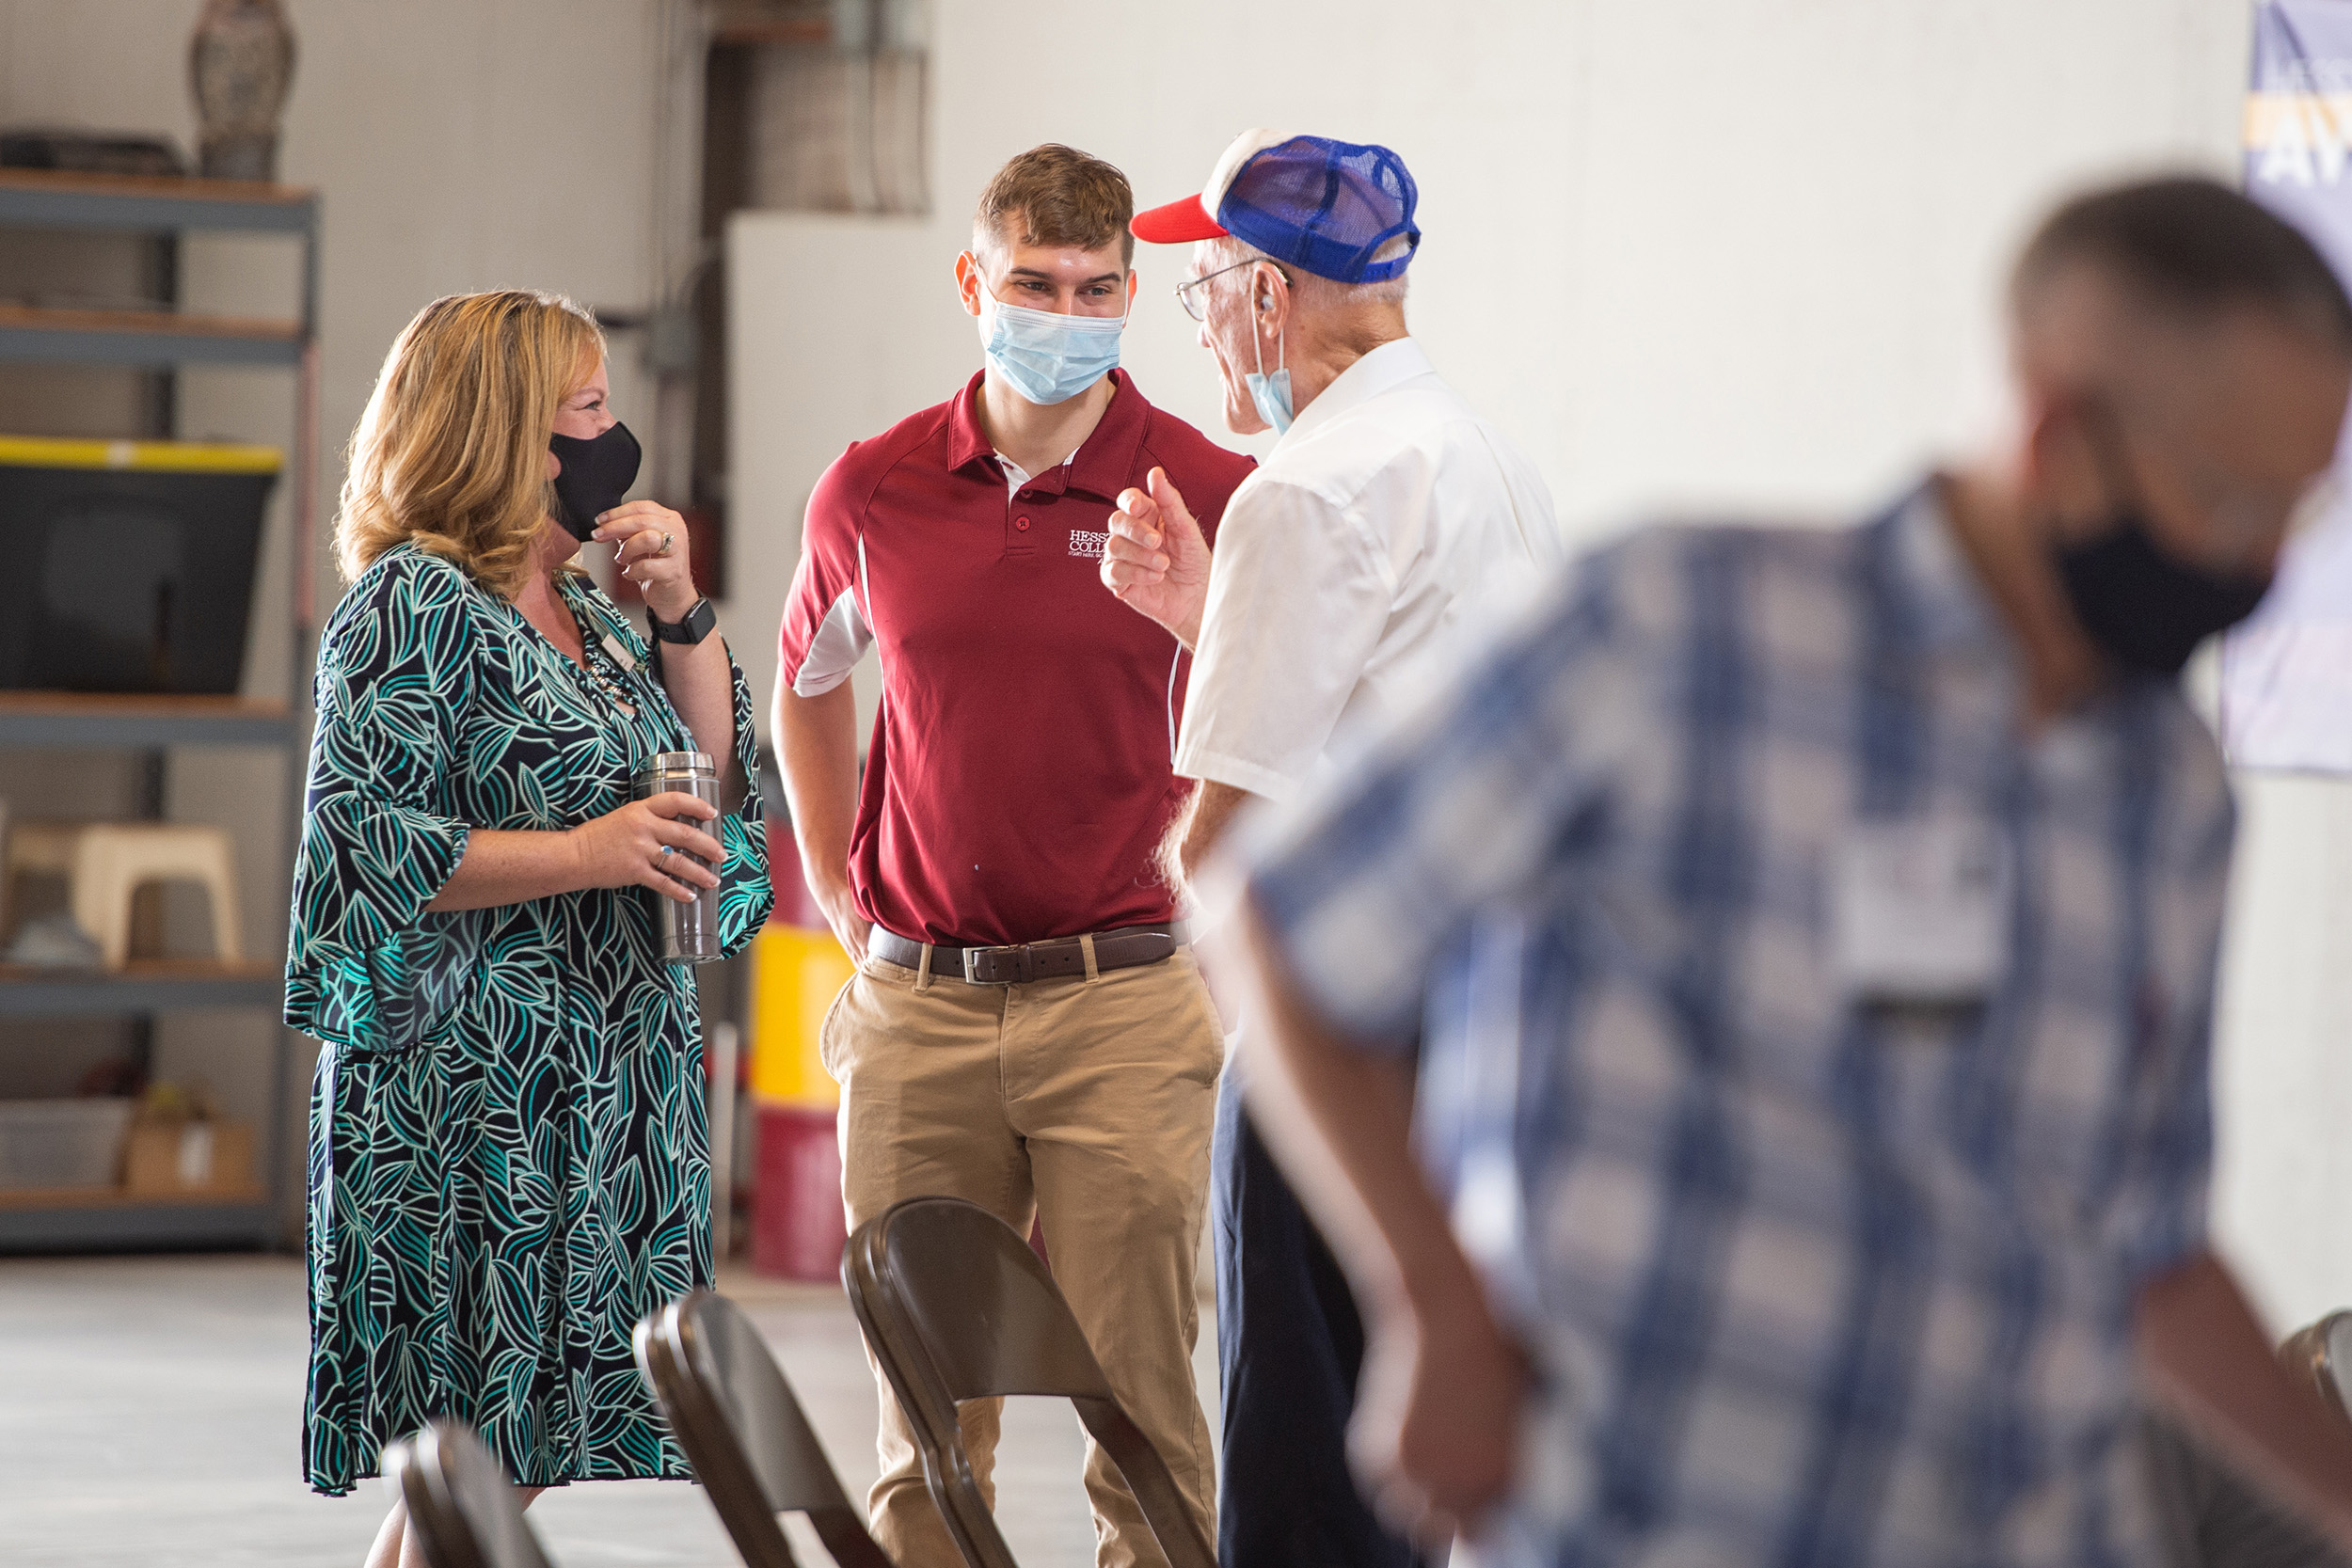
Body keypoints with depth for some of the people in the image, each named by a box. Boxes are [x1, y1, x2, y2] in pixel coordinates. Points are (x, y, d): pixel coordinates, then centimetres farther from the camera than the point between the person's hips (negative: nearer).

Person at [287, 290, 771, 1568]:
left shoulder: (585, 612, 18)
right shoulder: (413, 604, -9)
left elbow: (720, 780, 19)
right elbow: (367, 844, -16)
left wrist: (679, 611, 7)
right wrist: (587, 853, -20)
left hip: (607, 1080, 9)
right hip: (472, 1090, -9)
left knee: (515, 1459, 8)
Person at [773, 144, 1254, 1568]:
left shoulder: (1208, 492, -4)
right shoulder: (874, 491, 5)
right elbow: (808, 685, 23)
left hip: (1118, 1006, -3)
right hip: (916, 1009, 3)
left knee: (1142, 1418, -2)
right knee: (924, 1434, 7)